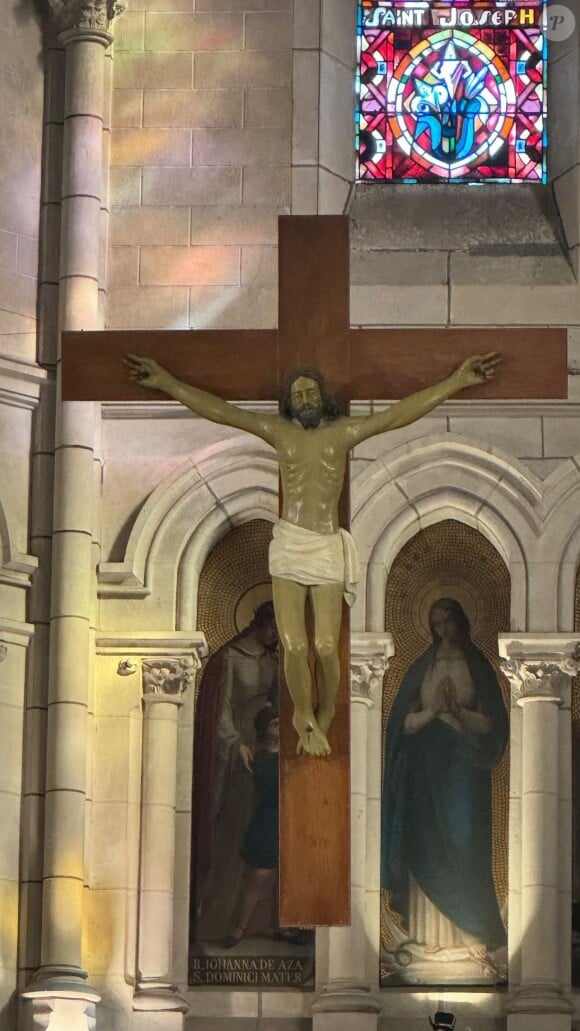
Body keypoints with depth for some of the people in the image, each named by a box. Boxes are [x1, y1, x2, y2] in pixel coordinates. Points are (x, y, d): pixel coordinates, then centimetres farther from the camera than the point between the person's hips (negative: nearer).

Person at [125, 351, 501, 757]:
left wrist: (457, 382, -3)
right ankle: (306, 716, 15)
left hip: (328, 547, 0)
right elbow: (219, 410, 7)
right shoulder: (278, 431, 9)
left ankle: (322, 719, 14)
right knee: (294, 646, -9)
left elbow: (400, 414, 3)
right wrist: (166, 382, 2)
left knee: (326, 647, -8)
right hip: (288, 545, 0)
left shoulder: (344, 432, 7)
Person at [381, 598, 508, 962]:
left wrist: (458, 711, -18)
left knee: (465, 845, -6)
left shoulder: (478, 667, 3)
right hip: (426, 764, 2)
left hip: (464, 765, -2)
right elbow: (405, 722, 5)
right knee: (428, 847, 1)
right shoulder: (421, 668, 8)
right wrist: (432, 711, -13)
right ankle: (433, 929, 5)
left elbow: (491, 723, -1)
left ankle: (474, 931, -3)